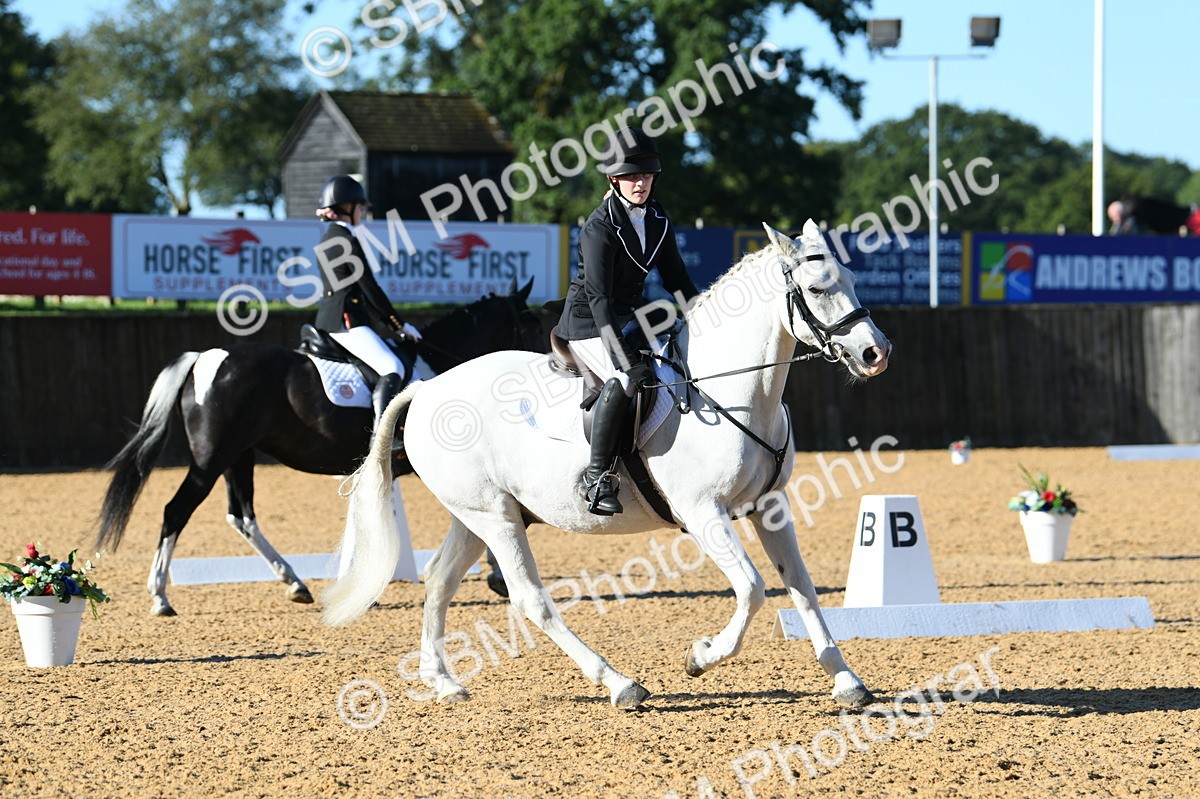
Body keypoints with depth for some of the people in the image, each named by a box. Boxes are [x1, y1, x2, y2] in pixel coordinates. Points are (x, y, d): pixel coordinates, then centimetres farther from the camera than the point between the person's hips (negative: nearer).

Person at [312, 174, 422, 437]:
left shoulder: (329, 240, 18)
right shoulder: (347, 240, -12)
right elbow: (370, 289, -12)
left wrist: (390, 324, 21)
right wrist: (400, 325, -5)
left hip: (328, 322, 11)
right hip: (346, 321, -11)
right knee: (393, 369, -24)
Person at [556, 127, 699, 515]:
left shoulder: (657, 219, 3)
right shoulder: (601, 226, -20)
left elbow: (677, 279, 13)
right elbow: (598, 295, -27)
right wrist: (625, 355, -36)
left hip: (631, 315, 8)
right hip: (589, 322, -8)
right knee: (630, 377, -33)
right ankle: (597, 475, -25)